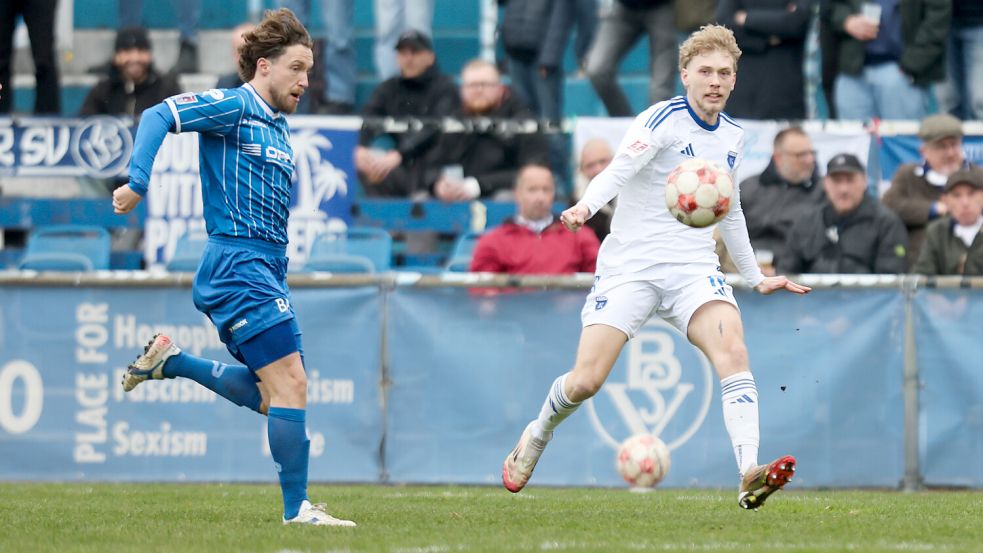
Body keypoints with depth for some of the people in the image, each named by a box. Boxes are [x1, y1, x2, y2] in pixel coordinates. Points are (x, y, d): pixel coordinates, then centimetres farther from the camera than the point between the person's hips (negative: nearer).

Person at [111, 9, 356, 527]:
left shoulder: (278, 127, 19)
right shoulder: (234, 107, -8)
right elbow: (159, 116, -16)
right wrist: (139, 184, -26)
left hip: (267, 268, 9)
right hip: (238, 263, -9)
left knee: (269, 396, 10)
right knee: (291, 383, -12)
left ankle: (169, 360, 21)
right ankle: (297, 509, -8)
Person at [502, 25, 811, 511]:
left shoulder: (731, 136, 13)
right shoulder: (663, 120, -7)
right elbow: (619, 169, -25)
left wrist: (756, 278, 32)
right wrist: (586, 206, -45)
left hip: (693, 270, 4)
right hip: (630, 265, -4)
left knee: (732, 351, -24)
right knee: (585, 381, -10)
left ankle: (749, 478, -36)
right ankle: (537, 436, 24)